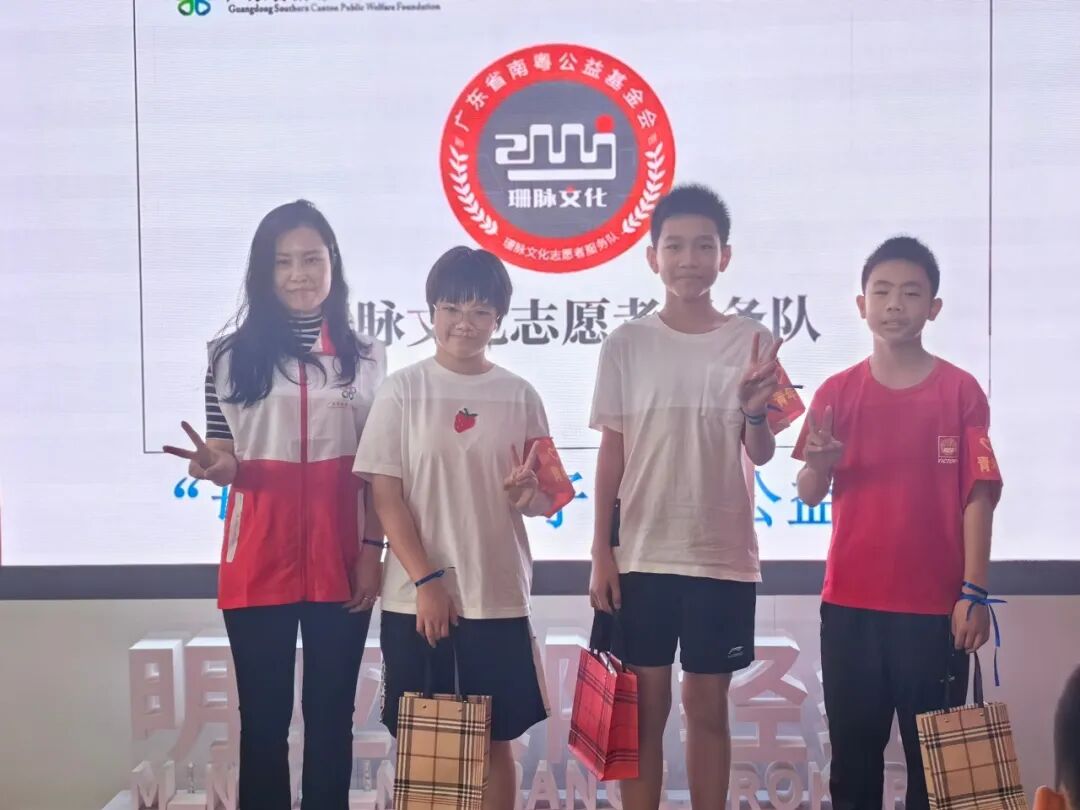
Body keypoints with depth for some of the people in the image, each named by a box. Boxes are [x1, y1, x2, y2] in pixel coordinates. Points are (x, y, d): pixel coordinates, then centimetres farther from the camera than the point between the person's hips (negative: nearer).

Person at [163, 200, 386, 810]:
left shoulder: (367, 358, 5)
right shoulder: (232, 355, 3)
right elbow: (224, 462, 5)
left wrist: (373, 550, -3)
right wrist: (218, 467, -18)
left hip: (340, 560, 0)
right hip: (260, 562, 0)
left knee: (331, 713, 9)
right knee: (264, 716, 8)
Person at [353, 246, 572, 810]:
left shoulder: (519, 396, 4)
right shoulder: (403, 390, -2)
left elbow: (548, 501, 7)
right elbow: (386, 496, -5)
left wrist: (529, 494, -16)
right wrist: (425, 581, -11)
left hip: (498, 598, 1)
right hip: (416, 597, -1)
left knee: (494, 739, 9)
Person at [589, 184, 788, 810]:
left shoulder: (753, 343, 0)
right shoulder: (626, 345, 1)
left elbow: (761, 454, -3)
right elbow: (612, 453, 3)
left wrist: (756, 411, -25)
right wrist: (601, 553, -1)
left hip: (724, 555, 0)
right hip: (642, 554, 0)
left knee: (709, 705, 10)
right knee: (645, 706, 8)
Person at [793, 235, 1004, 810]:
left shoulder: (961, 391, -2)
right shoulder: (837, 392, 3)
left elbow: (977, 494, -4)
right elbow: (809, 495, 2)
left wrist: (974, 592, -9)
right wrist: (820, 463, -20)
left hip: (935, 604, -2)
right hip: (850, 603, 2)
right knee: (853, 751, 10)